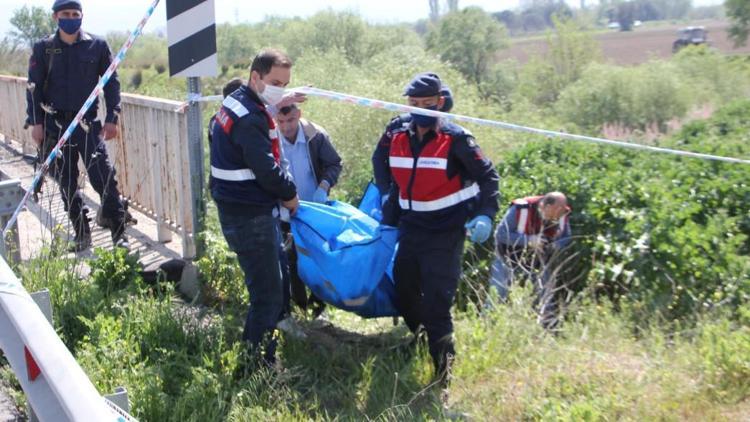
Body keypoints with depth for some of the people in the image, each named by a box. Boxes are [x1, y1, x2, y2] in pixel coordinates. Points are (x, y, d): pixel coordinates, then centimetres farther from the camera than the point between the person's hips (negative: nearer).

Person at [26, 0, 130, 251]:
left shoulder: (97, 46, 2)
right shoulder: (43, 49, 4)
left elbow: (111, 82, 4)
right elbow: (34, 87, 4)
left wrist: (112, 118, -3)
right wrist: (35, 122, -4)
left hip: (88, 122, -2)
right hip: (56, 124, 2)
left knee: (103, 177, -11)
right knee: (67, 183, 7)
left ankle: (118, 233, -5)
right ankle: (82, 235, 18)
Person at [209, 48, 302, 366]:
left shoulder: (238, 104, 12)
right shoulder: (249, 119, -21)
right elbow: (267, 169, -24)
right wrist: (290, 194, -9)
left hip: (247, 210, 11)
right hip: (250, 216, -11)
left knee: (268, 287, 21)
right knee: (269, 295, -4)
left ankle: (252, 350, 34)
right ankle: (262, 364, 5)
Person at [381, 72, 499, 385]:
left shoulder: (455, 139, -11)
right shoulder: (398, 139, 6)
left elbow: (488, 177, -6)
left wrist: (485, 215, -19)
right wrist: (388, 221, 21)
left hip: (445, 235, -6)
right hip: (411, 231, 6)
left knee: (436, 301, -11)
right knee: (403, 295, 13)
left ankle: (442, 369, -1)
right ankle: (420, 336, 40)